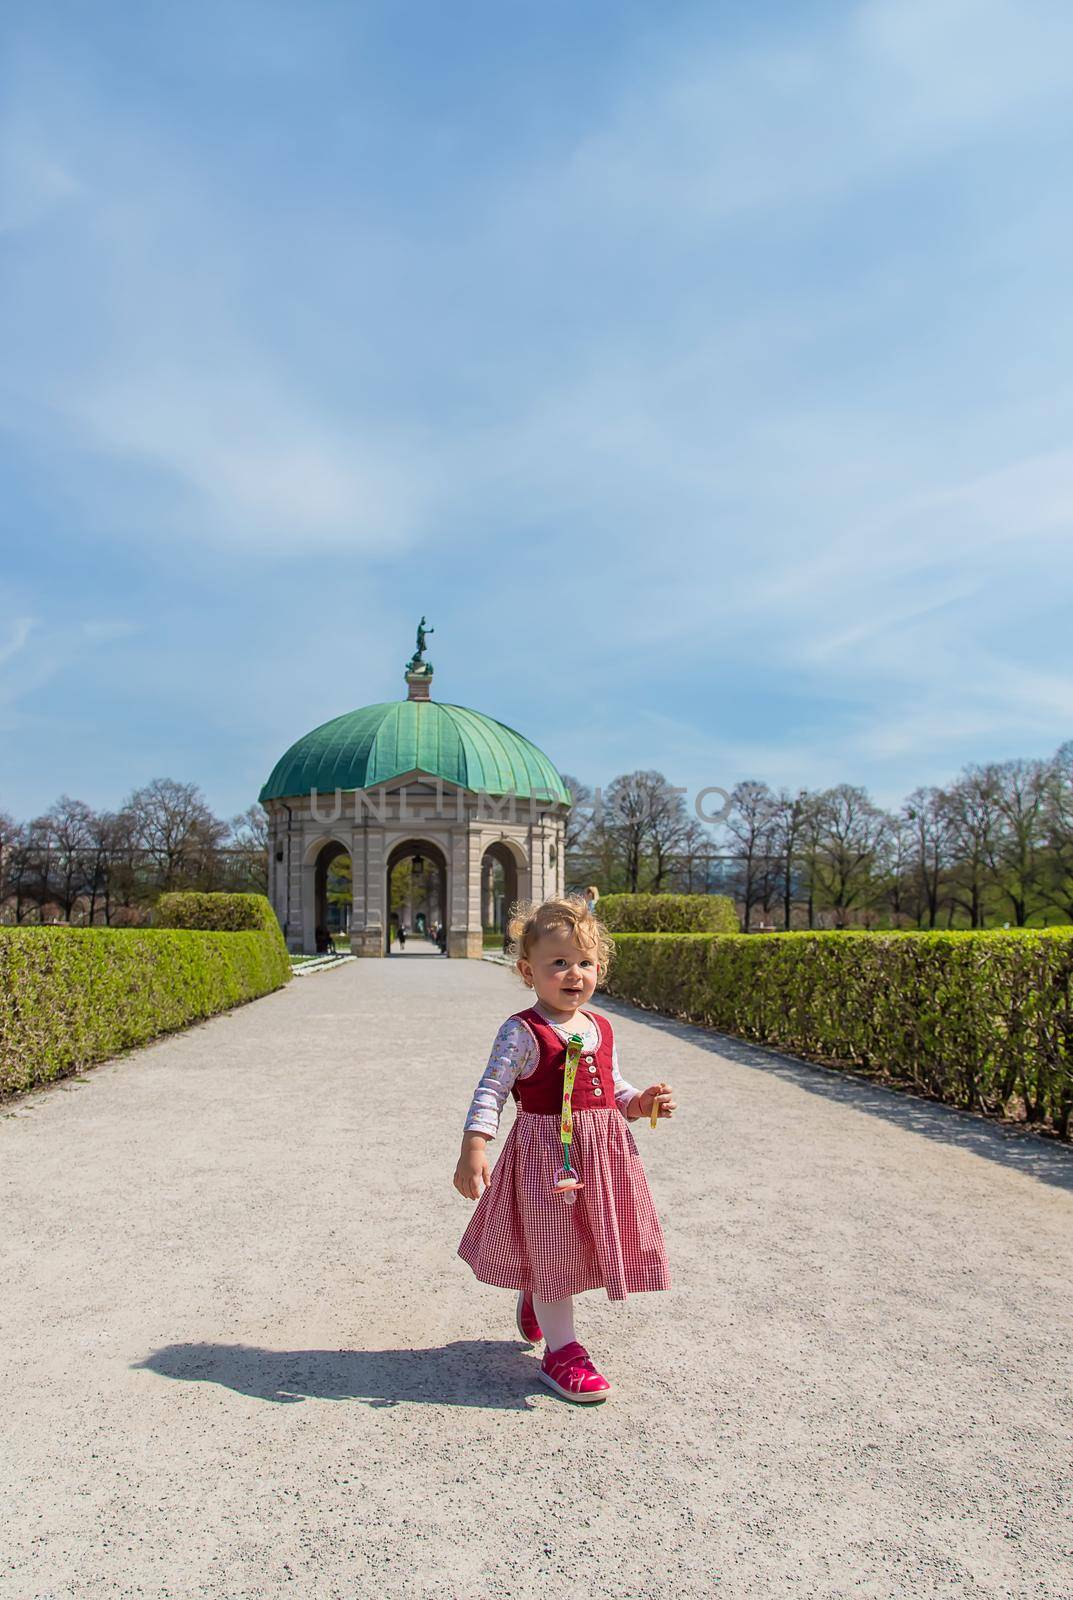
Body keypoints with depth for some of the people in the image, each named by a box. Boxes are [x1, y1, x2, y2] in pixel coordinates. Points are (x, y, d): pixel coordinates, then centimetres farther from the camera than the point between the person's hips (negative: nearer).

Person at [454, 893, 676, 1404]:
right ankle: (562, 1352, 18)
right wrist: (473, 1149, -27)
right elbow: (490, 1092, -17)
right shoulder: (522, 1033, -13)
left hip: (603, 1149, 7)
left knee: (569, 1246, 18)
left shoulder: (601, 1029, 8)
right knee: (550, 1246, 2)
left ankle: (534, 1299, 48)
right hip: (546, 1151, -7)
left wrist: (643, 1102, 1)